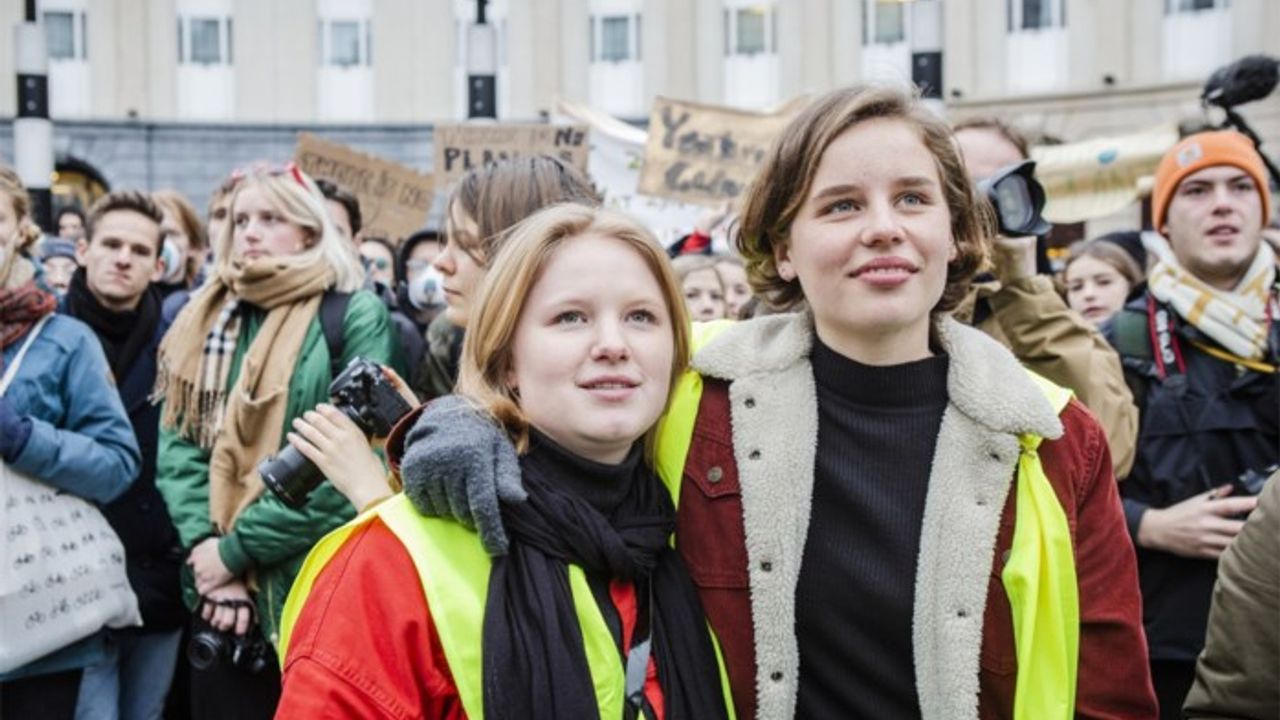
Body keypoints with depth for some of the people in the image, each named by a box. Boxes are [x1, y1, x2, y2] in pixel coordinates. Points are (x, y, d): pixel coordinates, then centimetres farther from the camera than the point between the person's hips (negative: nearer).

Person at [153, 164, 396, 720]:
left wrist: (239, 549, -14)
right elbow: (177, 444, 3)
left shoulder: (354, 314, -7)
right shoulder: (204, 320, 10)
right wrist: (208, 549, -12)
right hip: (222, 592, 5)